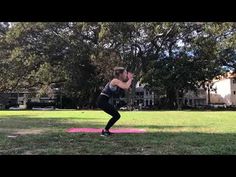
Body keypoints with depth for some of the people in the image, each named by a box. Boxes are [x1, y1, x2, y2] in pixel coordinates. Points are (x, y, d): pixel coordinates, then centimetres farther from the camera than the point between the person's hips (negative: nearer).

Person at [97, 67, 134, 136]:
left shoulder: (119, 81, 13)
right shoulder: (115, 81, -15)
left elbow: (126, 88, 13)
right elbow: (126, 87, -28)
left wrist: (130, 79, 7)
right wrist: (130, 79, -12)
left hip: (104, 101, 10)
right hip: (102, 101, -10)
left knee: (116, 115, 18)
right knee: (117, 115, -8)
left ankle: (106, 130, 24)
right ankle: (105, 131, -1)